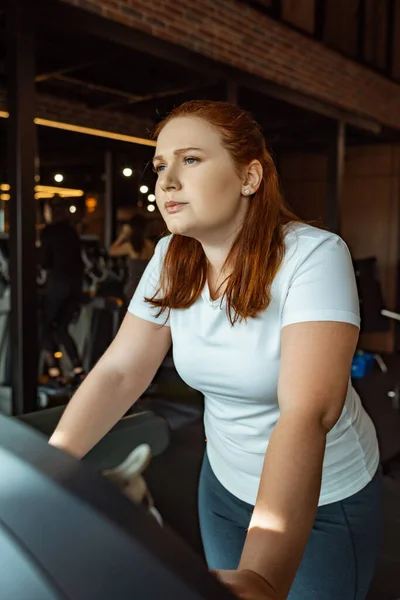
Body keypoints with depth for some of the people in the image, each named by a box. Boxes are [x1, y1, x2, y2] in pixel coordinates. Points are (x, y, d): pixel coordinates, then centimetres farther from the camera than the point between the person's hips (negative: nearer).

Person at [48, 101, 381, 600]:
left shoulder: (315, 256, -27)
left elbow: (306, 414, -37)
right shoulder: (171, 260, -8)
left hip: (324, 499, -4)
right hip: (224, 484, 5)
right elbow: (119, 372, -10)